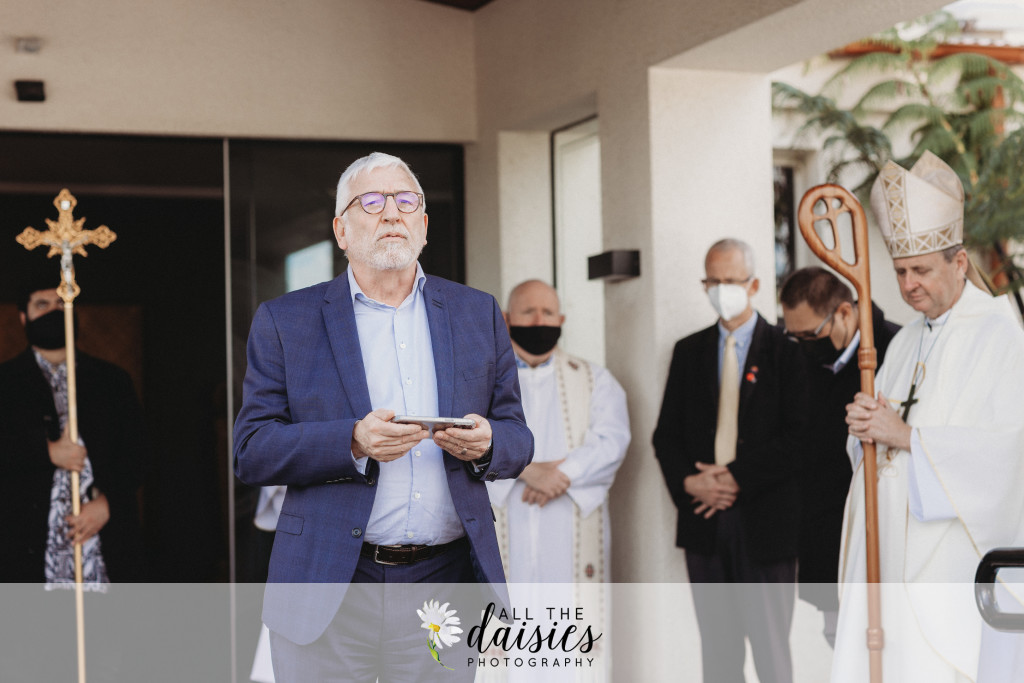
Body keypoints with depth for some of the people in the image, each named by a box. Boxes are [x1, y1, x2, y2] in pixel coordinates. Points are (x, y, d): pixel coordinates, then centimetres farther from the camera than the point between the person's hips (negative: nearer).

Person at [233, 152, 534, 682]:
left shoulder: (478, 315, 12)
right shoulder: (284, 321, 4)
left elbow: (517, 437, 12)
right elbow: (251, 453, -3)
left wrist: (485, 444, -11)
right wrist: (352, 443, -18)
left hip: (443, 580, 2)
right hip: (329, 595, -2)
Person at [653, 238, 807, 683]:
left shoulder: (785, 350, -1)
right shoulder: (689, 352, 13)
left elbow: (798, 436, -9)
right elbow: (666, 434, 11)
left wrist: (738, 478, -14)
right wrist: (686, 481, -7)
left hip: (765, 522, -4)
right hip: (704, 520, 4)